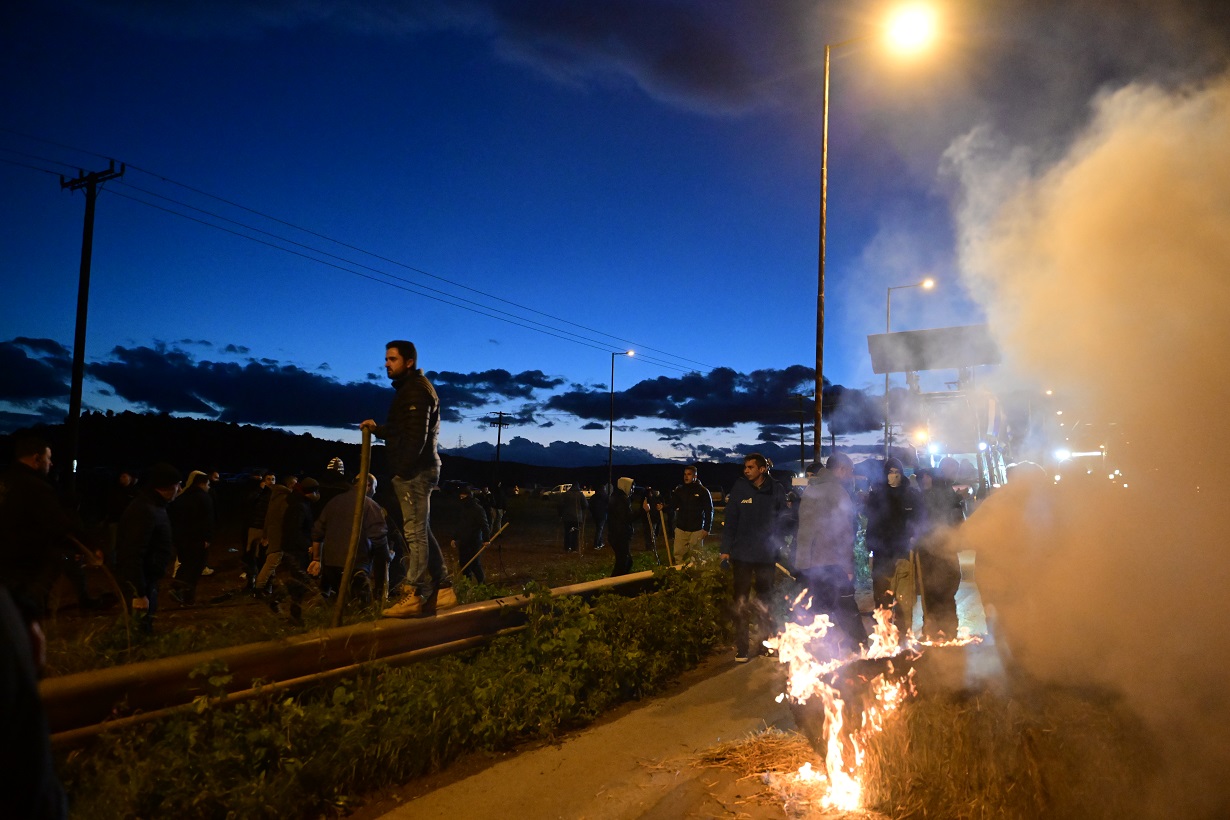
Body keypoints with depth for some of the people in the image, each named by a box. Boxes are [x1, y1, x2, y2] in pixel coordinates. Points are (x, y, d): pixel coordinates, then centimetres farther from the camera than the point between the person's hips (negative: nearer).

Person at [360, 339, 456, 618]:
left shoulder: (415, 390, -12)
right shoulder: (411, 388, 21)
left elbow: (416, 435, -20)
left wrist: (402, 469, -21)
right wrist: (377, 428, 14)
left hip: (414, 471, -11)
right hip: (418, 470, 11)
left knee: (415, 533, -8)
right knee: (421, 533, 14)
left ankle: (416, 595, -4)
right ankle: (442, 590, 18)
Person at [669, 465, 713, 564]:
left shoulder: (703, 491, -2)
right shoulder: (679, 490, 7)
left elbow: (709, 511, -1)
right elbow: (672, 507, 10)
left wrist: (706, 529, -6)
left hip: (696, 530, -3)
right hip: (681, 529, 3)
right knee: (678, 556, 0)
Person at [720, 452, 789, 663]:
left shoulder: (776, 490, -2)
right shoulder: (739, 488, -4)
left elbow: (783, 518, 4)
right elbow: (730, 520, -3)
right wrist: (725, 550, -7)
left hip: (767, 554, 1)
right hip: (742, 554, -1)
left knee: (764, 601, 14)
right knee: (741, 601, 3)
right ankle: (741, 649, 9)